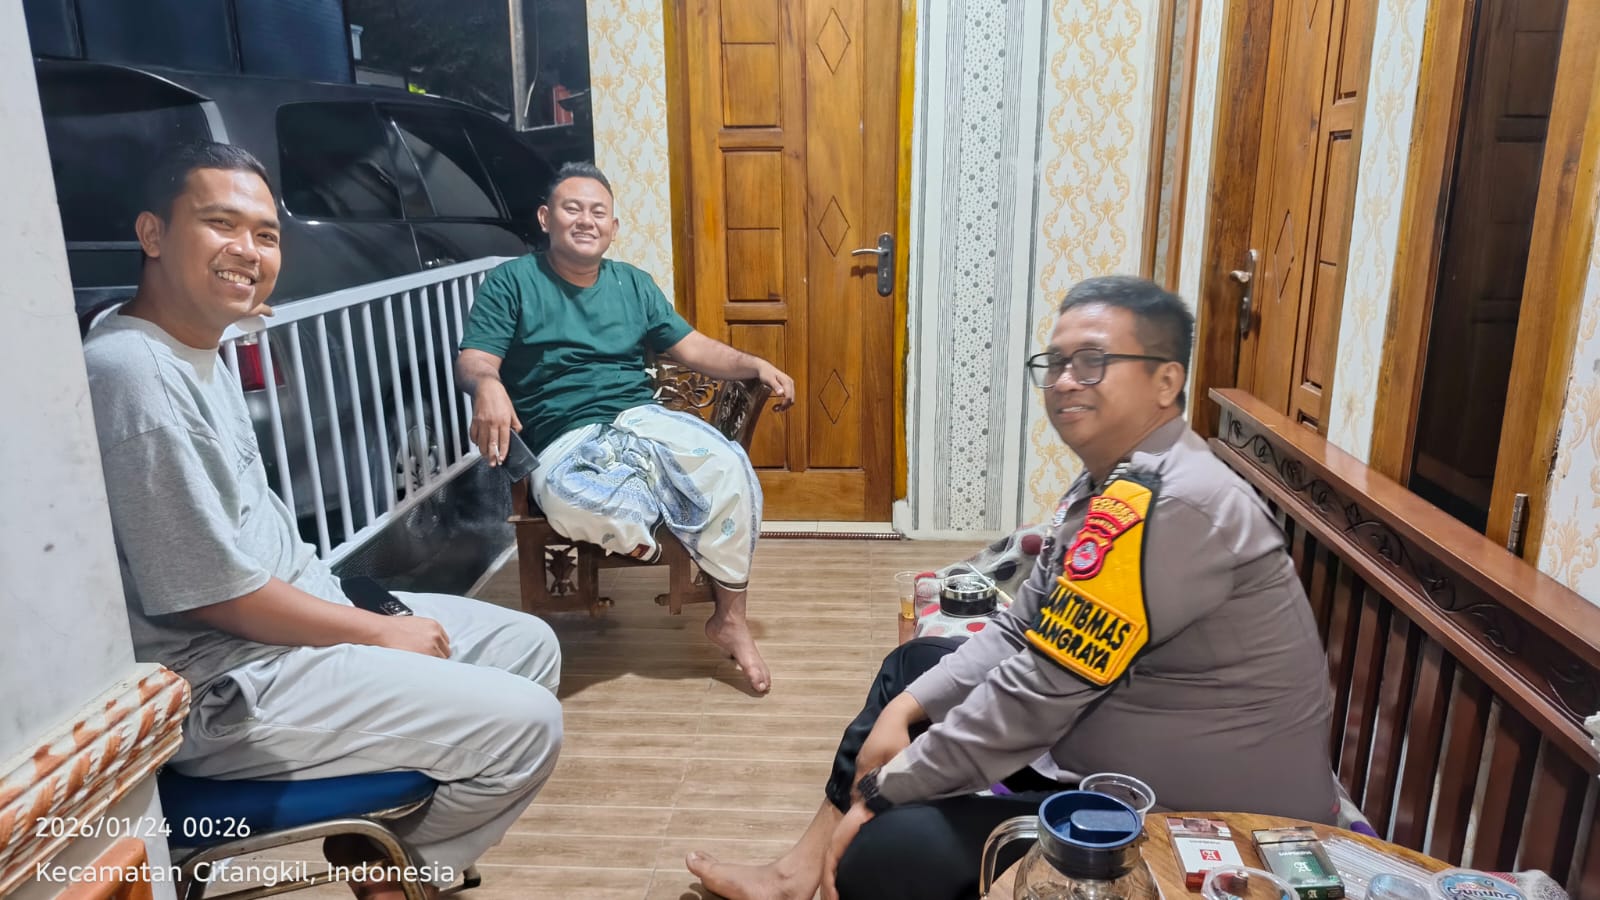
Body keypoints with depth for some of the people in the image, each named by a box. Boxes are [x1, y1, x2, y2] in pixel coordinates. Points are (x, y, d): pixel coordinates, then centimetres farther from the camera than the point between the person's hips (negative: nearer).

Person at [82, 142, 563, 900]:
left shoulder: (202, 350, 9)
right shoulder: (133, 373, -22)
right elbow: (212, 593, -22)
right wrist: (381, 633, -13)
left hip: (296, 609, 10)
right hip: (228, 687, -10)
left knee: (530, 646, 11)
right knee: (526, 724, -15)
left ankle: (395, 820, 19)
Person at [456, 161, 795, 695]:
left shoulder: (633, 284, 17)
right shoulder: (511, 283, 5)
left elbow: (694, 349, 15)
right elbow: (472, 362, -5)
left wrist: (755, 365, -3)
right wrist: (487, 386, -31)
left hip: (643, 420, 4)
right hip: (566, 442, -3)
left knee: (728, 468, -27)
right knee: (575, 502, -40)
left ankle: (731, 618, -13)